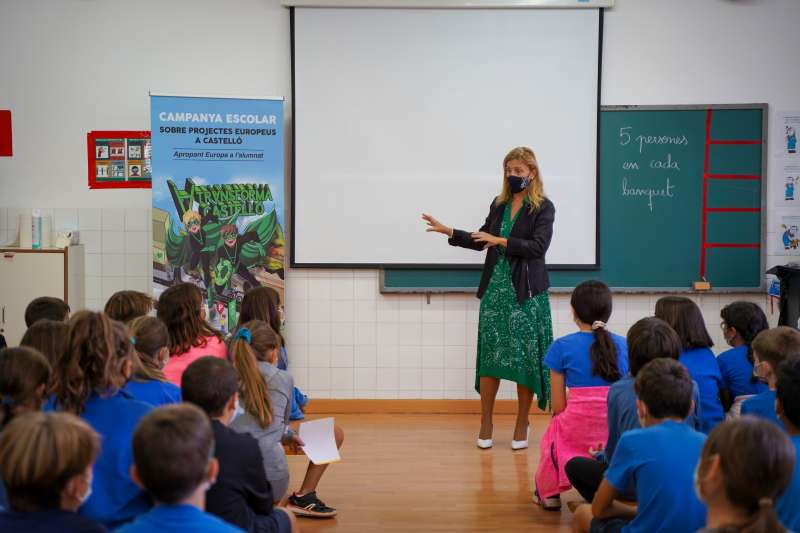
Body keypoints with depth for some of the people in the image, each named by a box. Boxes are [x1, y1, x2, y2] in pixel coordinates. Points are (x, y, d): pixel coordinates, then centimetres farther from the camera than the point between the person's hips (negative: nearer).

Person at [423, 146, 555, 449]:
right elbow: (482, 241, 19)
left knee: (525, 357, 1)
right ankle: (485, 424, 14)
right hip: (495, 288, 4)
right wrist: (448, 231, 13)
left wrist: (501, 241, -17)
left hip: (526, 291, -4)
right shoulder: (499, 204, 12)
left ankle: (522, 424, 15)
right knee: (489, 355, 3)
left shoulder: (543, 208, -4)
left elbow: (538, 246, -16)